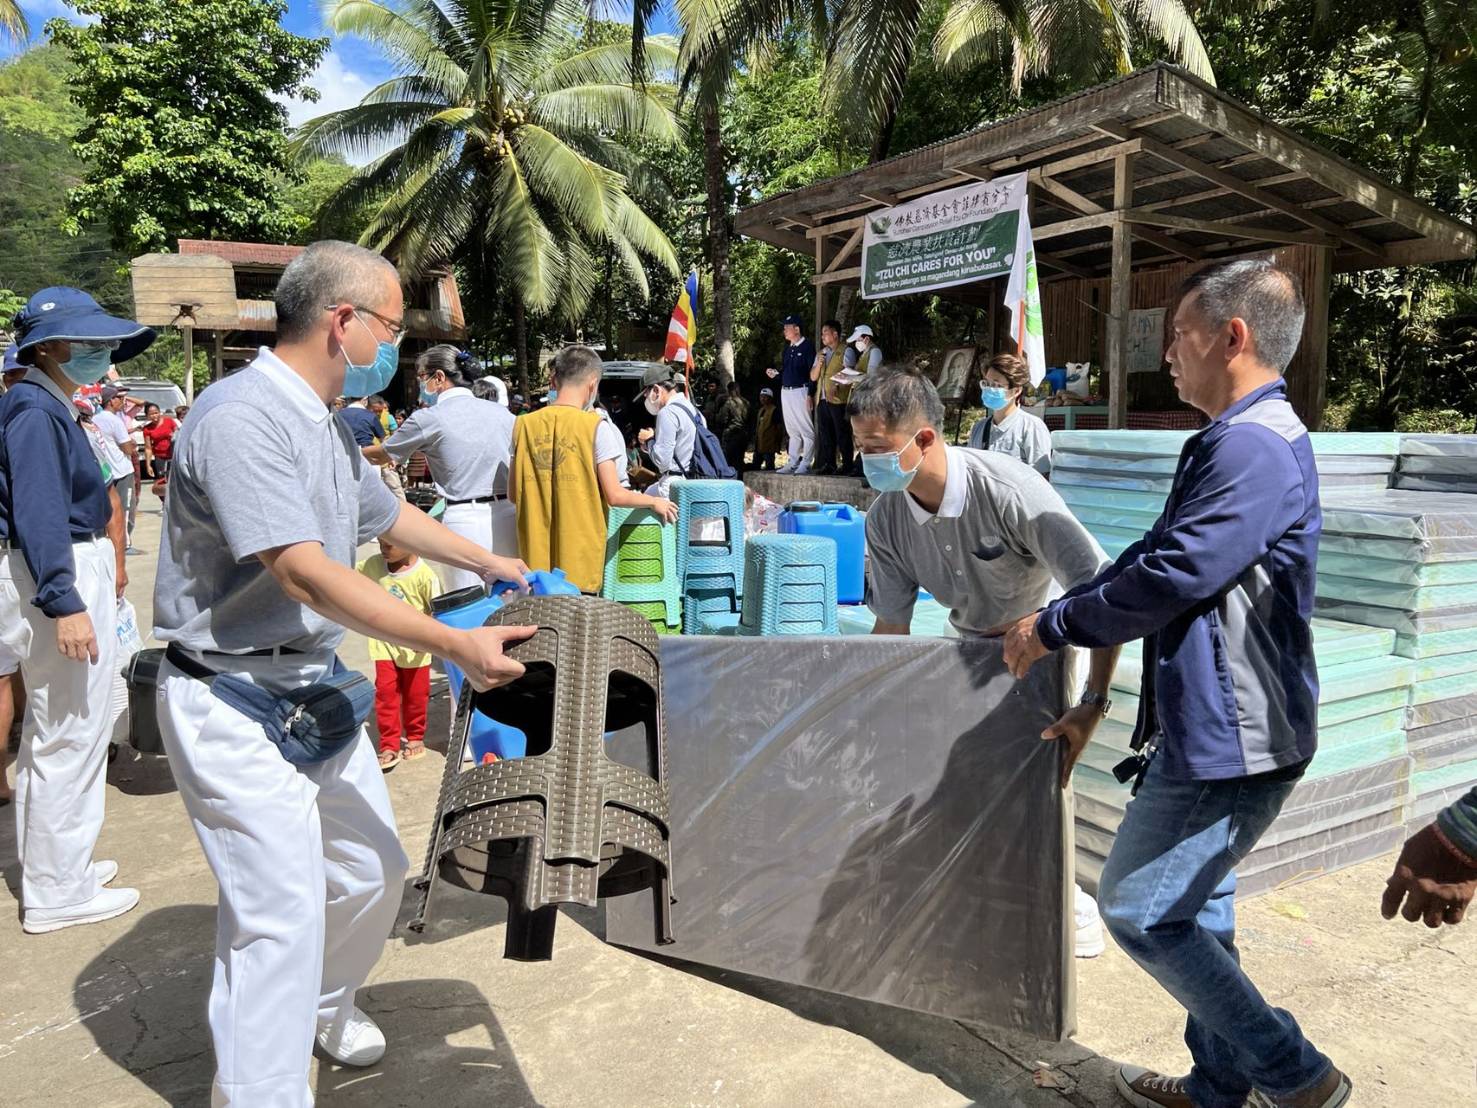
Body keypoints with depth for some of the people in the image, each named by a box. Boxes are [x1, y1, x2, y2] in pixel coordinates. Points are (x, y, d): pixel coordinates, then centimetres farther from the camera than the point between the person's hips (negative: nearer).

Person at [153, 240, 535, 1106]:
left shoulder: (328, 428, 9)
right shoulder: (243, 418, -22)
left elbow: (388, 514, 26)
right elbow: (307, 575, -30)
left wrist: (488, 564, 29)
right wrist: (454, 644, -32)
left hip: (316, 690, 9)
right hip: (235, 707, -9)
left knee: (373, 871, 18)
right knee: (281, 914, -7)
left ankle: (326, 1004, 45)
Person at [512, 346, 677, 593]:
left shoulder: (525, 425, 3)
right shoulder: (595, 427, -8)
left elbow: (515, 493, 7)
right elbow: (614, 496, -11)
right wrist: (655, 502, 6)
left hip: (536, 557, 4)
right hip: (579, 558, -3)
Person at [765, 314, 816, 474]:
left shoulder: (808, 347, -8)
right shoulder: (788, 348, 16)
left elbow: (813, 372, -12)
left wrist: (810, 394, -17)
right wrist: (776, 373, 0)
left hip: (800, 391, -8)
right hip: (785, 392, 8)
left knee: (806, 429, -4)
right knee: (792, 430, 12)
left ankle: (805, 464, -1)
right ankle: (793, 462, 18)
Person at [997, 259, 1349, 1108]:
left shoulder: (1253, 446, -21)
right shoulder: (1242, 440, 14)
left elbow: (1173, 576, -26)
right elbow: (1152, 555, 17)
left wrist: (1054, 629, -12)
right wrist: (1054, 614, 12)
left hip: (1227, 738, -10)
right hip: (1222, 728, 10)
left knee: (1138, 908, 1)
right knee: (1195, 906, 19)